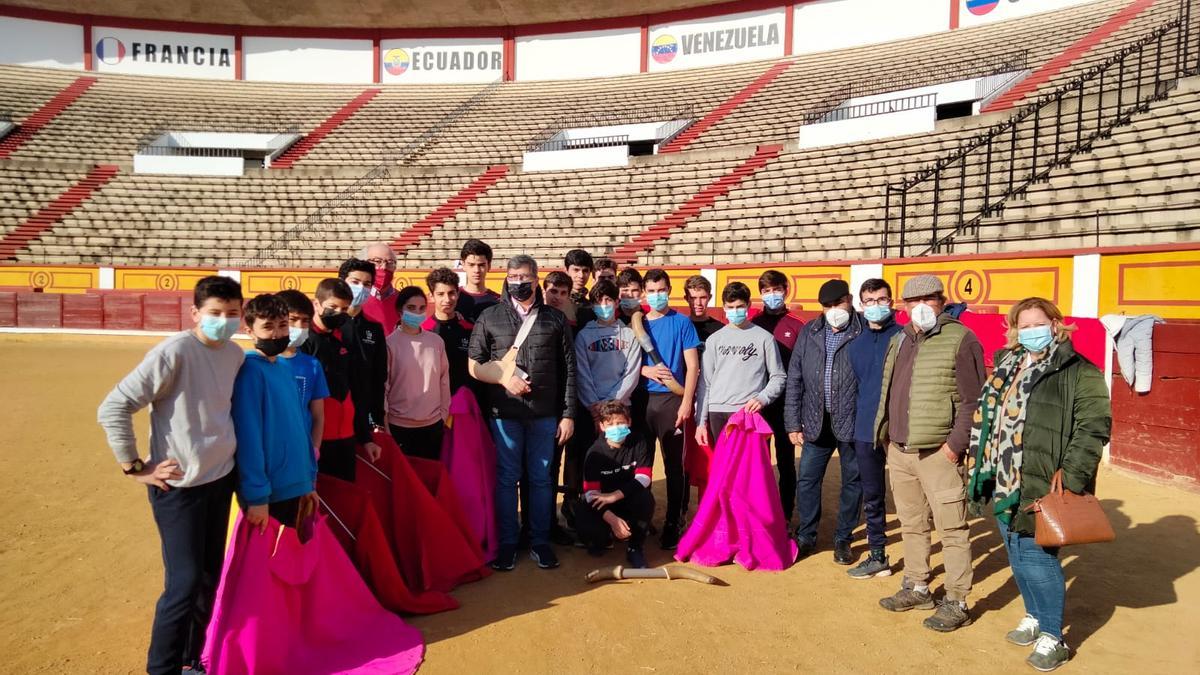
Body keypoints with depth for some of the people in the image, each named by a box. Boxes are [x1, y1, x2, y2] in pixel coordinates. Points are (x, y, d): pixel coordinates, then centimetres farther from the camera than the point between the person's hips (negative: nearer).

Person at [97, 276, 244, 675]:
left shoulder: (236, 355, 1)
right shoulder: (174, 351, -19)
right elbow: (112, 408, -18)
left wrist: (229, 450, 10)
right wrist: (134, 467, -14)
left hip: (221, 480, 7)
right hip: (180, 486, -6)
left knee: (209, 578, 15)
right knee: (184, 583, -4)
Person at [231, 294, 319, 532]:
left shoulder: (286, 367, 8)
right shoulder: (250, 370, -15)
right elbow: (248, 436, -18)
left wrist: (309, 479, 11)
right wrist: (256, 495, -19)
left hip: (294, 486, 7)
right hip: (267, 492, -7)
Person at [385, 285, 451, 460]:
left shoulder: (437, 341, 2)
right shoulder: (390, 343, -8)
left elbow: (444, 380, 8)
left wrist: (444, 414, 9)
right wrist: (384, 425, -4)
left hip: (433, 425, 3)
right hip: (399, 426, -3)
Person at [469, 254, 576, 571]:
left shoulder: (555, 319, 5)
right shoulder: (490, 317, 5)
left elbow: (568, 370, 5)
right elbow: (473, 364, 5)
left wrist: (568, 414, 0)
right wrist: (504, 378, -10)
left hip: (545, 414, 1)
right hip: (504, 412, 0)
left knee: (541, 478, 9)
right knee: (507, 478, 7)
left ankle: (540, 542, 21)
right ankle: (507, 543, 19)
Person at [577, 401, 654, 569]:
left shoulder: (638, 443, -10)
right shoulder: (595, 452, -13)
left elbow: (643, 478, -20)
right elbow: (591, 492, -19)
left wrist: (614, 495, -31)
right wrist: (612, 519, -34)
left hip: (630, 500, 1)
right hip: (604, 508, 0)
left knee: (645, 499, -34)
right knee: (586, 528, -30)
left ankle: (634, 547, -11)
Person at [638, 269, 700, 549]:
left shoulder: (681, 322, 1)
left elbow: (692, 366, -2)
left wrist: (686, 403, -10)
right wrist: (646, 370, -8)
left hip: (671, 399, -3)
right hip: (642, 399, 3)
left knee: (673, 464, 1)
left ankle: (673, 524, 8)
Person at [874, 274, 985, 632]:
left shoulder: (960, 339, -7)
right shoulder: (898, 341, 15)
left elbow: (973, 399, -11)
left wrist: (957, 441, -16)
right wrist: (885, 434, 15)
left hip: (938, 453, -7)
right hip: (898, 451, 7)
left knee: (952, 529, 0)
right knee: (911, 525, 17)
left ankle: (956, 603, 11)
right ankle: (917, 588, 31)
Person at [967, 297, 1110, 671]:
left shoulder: (1079, 372, -7)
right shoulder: (1006, 366, 14)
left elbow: (1092, 429, -13)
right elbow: (985, 417, 17)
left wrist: (1069, 481, -19)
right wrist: (981, 472, 13)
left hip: (1041, 487, -7)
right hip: (1004, 485, 7)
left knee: (1035, 557, -4)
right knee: (1017, 557, 16)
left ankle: (1052, 637, 13)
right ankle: (1034, 616, 36)